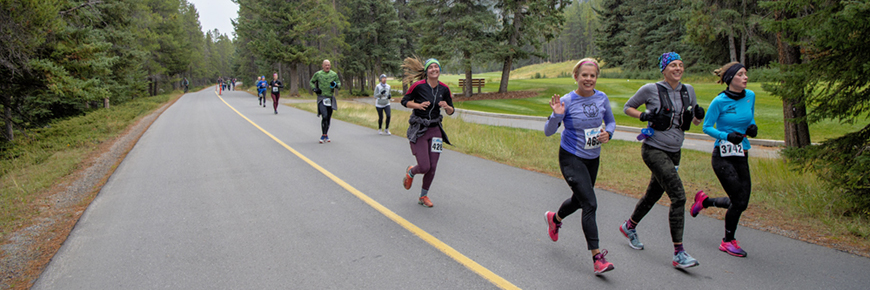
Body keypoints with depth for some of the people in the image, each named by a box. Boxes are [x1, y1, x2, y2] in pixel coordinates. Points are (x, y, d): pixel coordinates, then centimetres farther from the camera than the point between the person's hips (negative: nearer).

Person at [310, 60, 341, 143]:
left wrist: (335, 85, -11)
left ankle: (326, 135, 22)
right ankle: (323, 136, -10)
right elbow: (311, 82, 13)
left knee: (329, 118, 9)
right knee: (324, 116, -17)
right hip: (321, 98, -3)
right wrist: (314, 89, -5)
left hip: (330, 98, 3)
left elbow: (339, 84, 12)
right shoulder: (318, 74, 0)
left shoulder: (334, 74, 6)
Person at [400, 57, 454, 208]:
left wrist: (447, 107, -14)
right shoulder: (418, 86, -11)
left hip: (435, 130, 4)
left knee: (432, 168, 3)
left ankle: (423, 196, 24)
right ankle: (410, 172, 27)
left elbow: (451, 111, 9)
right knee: (424, 167, -10)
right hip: (418, 130, -4)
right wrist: (418, 105, -19)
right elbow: (404, 101, -1)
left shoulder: (444, 89, 1)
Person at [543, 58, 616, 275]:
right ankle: (597, 257, -9)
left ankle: (554, 218, 53)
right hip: (571, 158, -6)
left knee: (579, 200, 21)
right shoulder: (567, 101, -15)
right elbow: (548, 132, -13)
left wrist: (608, 132, -9)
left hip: (593, 159, 6)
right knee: (590, 204, -14)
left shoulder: (602, 98, -2)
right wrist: (557, 115, -31)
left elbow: (611, 121, 13)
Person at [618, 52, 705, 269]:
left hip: (674, 153, 7)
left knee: (653, 195, 19)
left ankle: (629, 227, 44)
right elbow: (627, 108, 4)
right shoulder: (651, 89, -8)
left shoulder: (688, 90, 7)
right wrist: (643, 115, -15)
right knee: (678, 196, -16)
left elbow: (695, 121, 15)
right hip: (654, 150, -7)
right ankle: (678, 253, -11)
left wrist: (699, 115, -8)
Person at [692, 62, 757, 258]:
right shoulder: (720, 101, -12)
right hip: (723, 155, -6)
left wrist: (752, 127, -3)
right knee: (739, 201, -7)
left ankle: (704, 201, 33)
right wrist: (727, 136, -22)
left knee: (741, 202, 7)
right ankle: (728, 241, 15)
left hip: (742, 154, 6)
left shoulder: (750, 96, 5)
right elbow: (707, 127, -7)